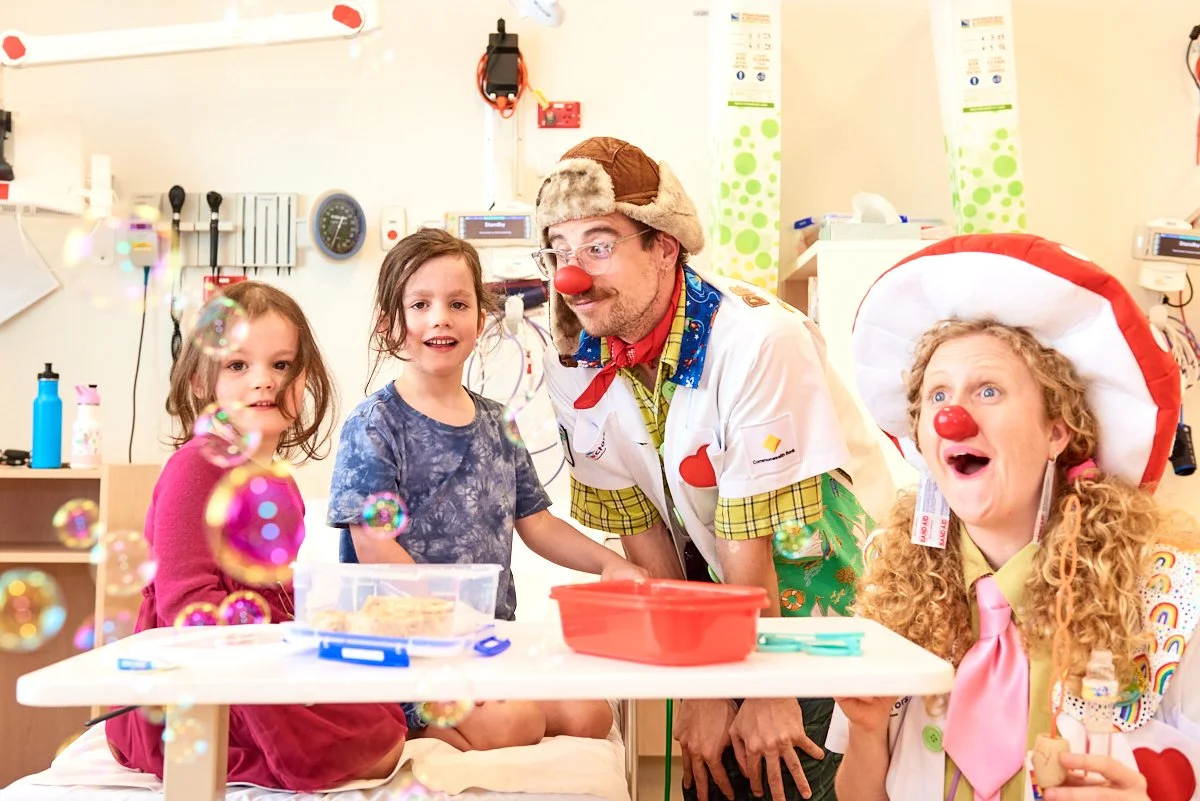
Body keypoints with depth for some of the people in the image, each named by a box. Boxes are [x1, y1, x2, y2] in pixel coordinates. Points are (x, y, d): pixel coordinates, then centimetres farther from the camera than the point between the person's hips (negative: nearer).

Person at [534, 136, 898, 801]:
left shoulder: (757, 342, -28)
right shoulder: (576, 368, -11)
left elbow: (753, 545, -22)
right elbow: (642, 534, -5)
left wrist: (769, 690, -13)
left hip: (820, 566, -4)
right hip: (720, 584, 5)